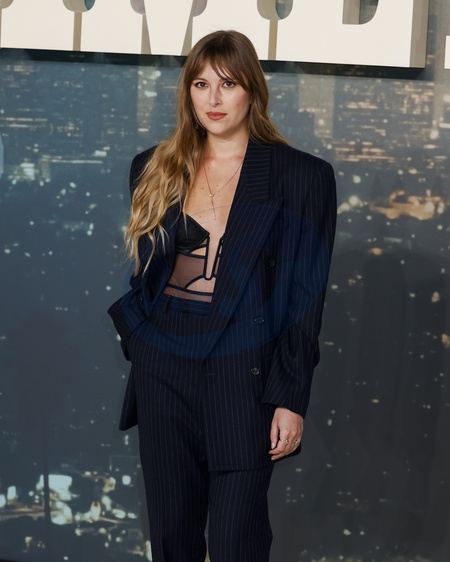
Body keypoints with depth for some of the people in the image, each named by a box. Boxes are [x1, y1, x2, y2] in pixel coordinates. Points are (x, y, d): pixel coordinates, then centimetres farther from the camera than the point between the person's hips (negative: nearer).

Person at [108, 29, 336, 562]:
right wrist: (136, 334, 2)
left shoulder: (302, 176, -4)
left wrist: (291, 399, -8)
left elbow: (305, 299, -4)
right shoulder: (154, 169, 8)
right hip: (163, 373, 4)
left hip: (243, 377, -4)